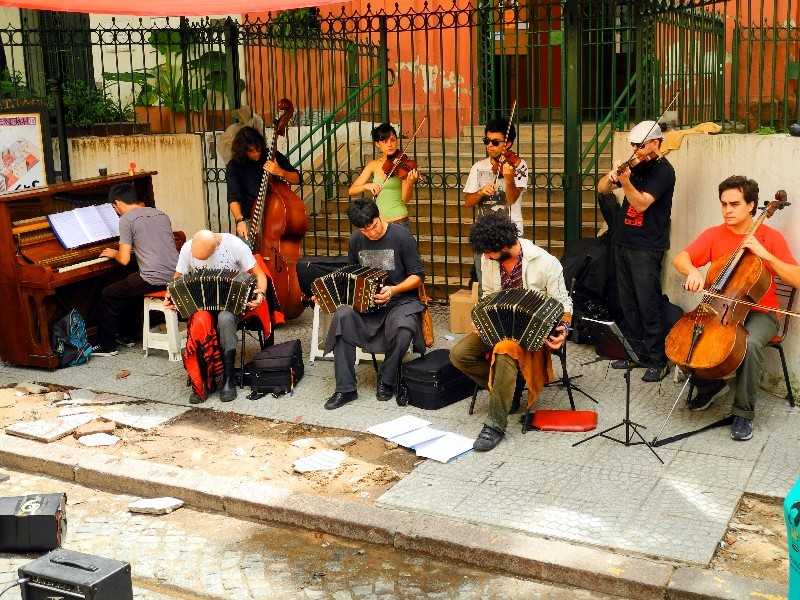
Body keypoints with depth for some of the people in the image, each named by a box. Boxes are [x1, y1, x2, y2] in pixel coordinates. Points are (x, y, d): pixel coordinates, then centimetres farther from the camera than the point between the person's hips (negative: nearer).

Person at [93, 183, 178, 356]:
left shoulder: (126, 219, -5)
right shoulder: (161, 214, 15)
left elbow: (124, 260, -7)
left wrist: (114, 253, 15)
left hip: (153, 280, -7)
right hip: (174, 275, 8)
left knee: (107, 295, 13)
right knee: (130, 288, 33)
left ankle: (107, 346, 19)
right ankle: (127, 335, 39)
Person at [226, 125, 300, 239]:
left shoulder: (272, 156, 0)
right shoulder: (233, 166, -3)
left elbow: (297, 179, 0)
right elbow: (233, 197, -10)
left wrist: (280, 172, -21)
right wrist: (240, 220, -27)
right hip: (249, 219, 0)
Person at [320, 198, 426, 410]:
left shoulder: (401, 236, -9)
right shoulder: (356, 239, 6)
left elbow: (418, 276, -6)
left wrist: (394, 290, -22)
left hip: (401, 300, -4)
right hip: (366, 301, 4)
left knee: (403, 328, -37)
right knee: (342, 316, -28)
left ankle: (386, 380, -7)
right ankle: (345, 388, -21)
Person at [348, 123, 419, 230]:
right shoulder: (373, 165, 6)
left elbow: (405, 199, -11)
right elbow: (352, 190, 0)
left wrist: (410, 183, -30)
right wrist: (366, 186, -20)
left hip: (399, 222, -3)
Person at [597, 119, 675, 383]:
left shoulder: (664, 171, -10)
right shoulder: (636, 166, 12)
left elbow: (641, 203, -21)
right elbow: (601, 188, 10)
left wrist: (624, 180, -32)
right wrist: (612, 175, -10)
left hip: (646, 249, -8)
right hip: (623, 242, 8)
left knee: (649, 305, -6)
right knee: (628, 303, 14)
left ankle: (658, 360, 2)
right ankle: (635, 351, 25)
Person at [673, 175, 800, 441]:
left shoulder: (770, 237, -4)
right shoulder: (713, 235, 4)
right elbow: (680, 259, -6)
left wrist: (764, 253, -21)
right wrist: (693, 271, -29)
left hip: (759, 312, -3)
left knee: (750, 343, -36)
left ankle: (744, 412, -17)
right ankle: (710, 385, 8)